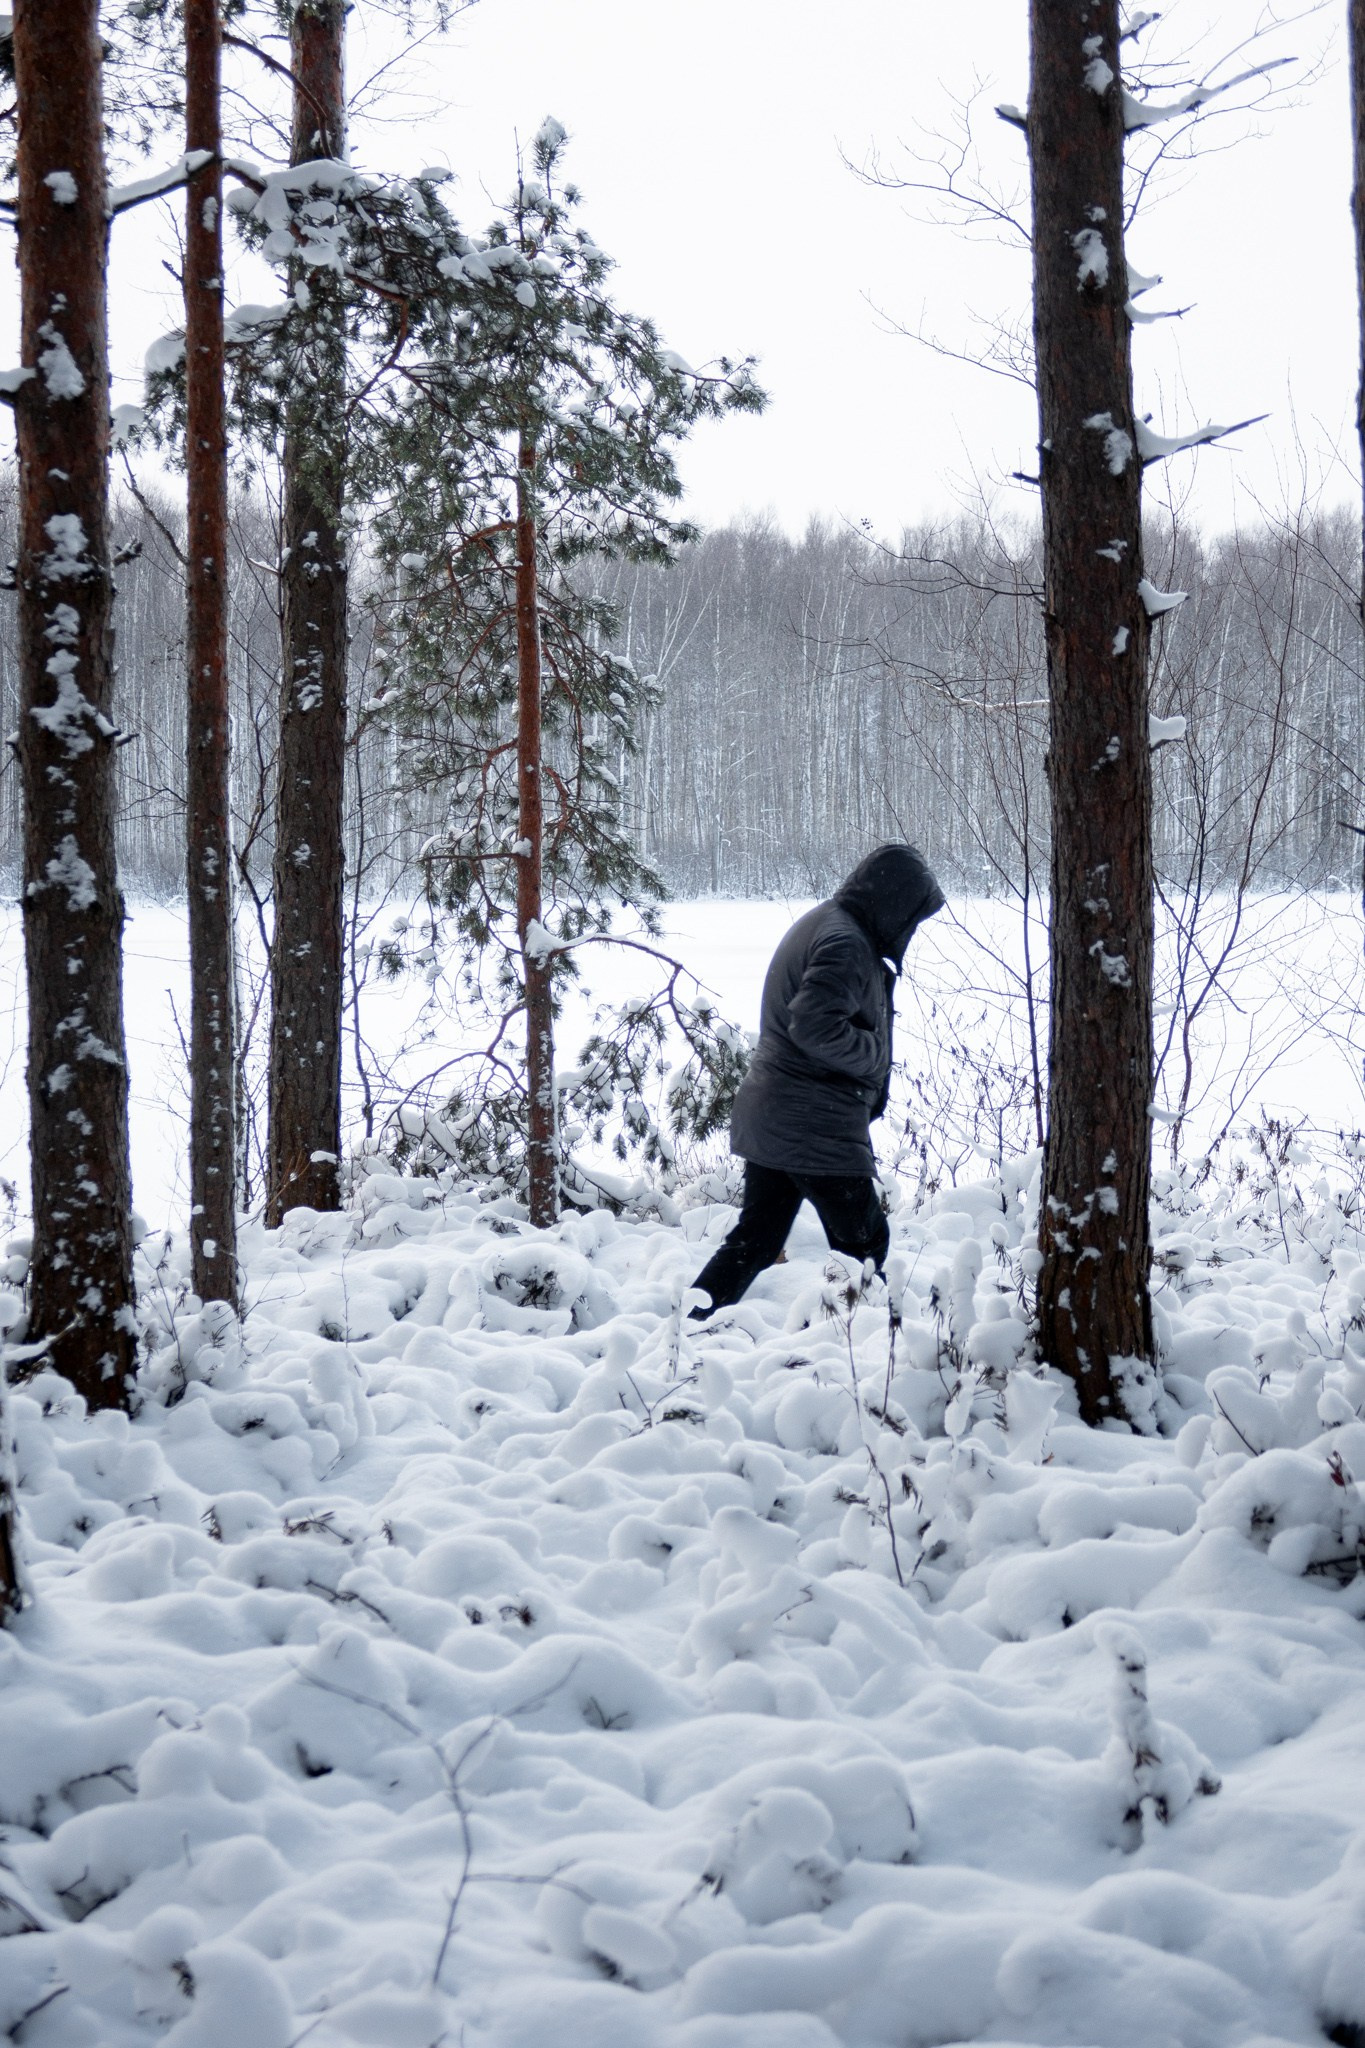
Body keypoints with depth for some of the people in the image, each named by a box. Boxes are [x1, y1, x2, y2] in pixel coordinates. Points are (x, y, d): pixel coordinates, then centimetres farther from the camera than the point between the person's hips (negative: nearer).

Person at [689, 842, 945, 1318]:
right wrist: (874, 1053, -14)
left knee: (756, 1237, 13)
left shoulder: (818, 923, 15)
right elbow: (815, 1026, -27)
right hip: (818, 1126, -10)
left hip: (766, 1118, 10)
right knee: (863, 1242, 4)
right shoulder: (846, 943, -18)